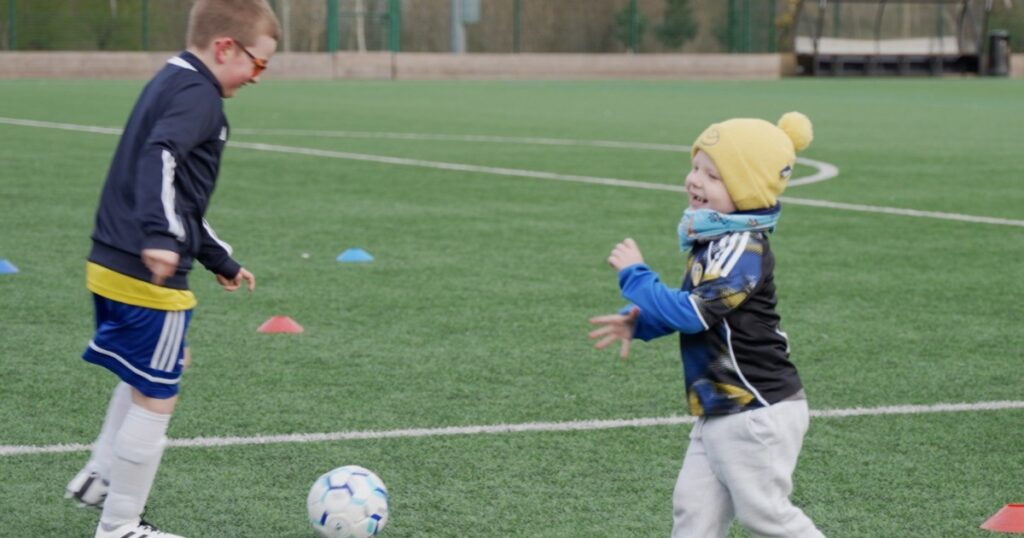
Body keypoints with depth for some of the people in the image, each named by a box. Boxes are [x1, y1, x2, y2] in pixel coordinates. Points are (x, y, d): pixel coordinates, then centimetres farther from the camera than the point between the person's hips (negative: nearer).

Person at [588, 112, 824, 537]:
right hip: (717, 414, 9)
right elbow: (692, 308, 20)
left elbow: (690, 312, -25)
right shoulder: (712, 240, 9)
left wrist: (634, 275, -15)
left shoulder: (742, 251, -21)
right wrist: (636, 321, 4)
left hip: (757, 413, -9)